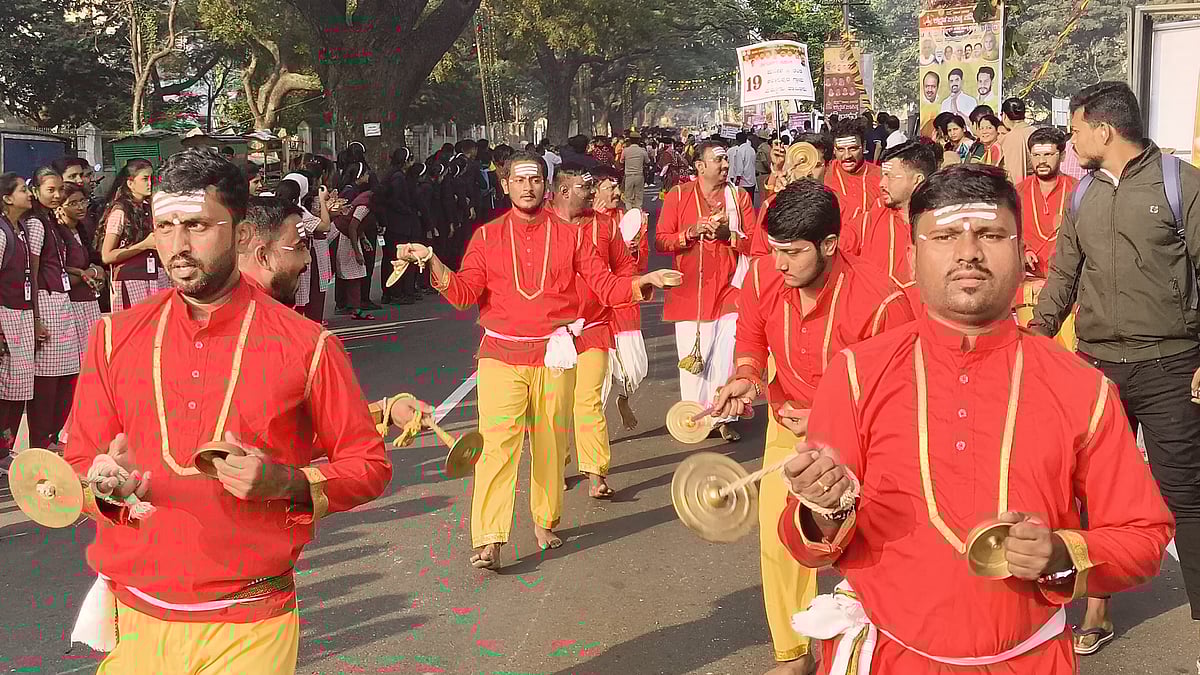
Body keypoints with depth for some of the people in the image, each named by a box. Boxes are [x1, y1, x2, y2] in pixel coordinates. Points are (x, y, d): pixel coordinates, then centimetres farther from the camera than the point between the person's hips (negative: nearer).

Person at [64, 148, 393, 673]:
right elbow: (77, 463, 8)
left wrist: (284, 482, -17)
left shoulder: (305, 345, -6)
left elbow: (368, 465, 0)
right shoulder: (114, 338, 3)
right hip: (134, 622, 3)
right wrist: (103, 483, -14)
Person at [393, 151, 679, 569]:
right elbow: (464, 292, -3)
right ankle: (487, 542, -13)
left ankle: (546, 522, 26)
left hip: (554, 355, 1)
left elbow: (605, 286, 2)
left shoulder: (568, 236, 6)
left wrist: (642, 283, -16)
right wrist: (433, 263, -18)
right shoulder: (487, 237, 6)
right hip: (501, 355, -1)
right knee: (497, 441, -11)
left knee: (550, 443, 8)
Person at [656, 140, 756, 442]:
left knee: (726, 355, -2)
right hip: (690, 290, -1)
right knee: (693, 357, 0)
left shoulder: (739, 197, 7)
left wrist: (728, 234, -13)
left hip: (728, 290, 1)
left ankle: (723, 417, 9)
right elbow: (661, 242, 0)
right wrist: (691, 233, -15)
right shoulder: (678, 196, 3)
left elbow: (754, 244, 4)